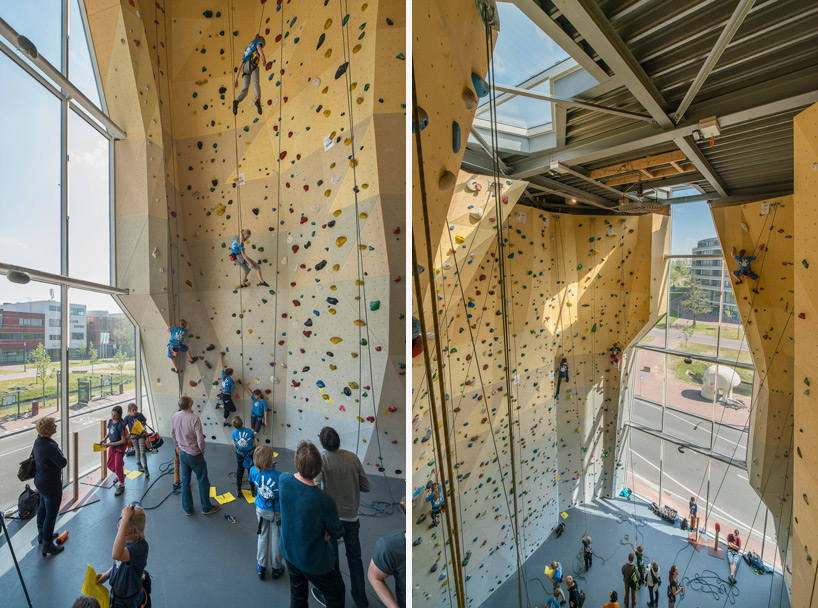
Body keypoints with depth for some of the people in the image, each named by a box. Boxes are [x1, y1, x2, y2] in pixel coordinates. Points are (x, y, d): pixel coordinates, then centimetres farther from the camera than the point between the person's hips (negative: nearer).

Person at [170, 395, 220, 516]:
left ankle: (187, 509, 34)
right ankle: (207, 508, 27)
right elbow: (200, 439, -24)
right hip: (195, 455, -6)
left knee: (185, 481, 21)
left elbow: (173, 434, 6)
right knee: (203, 481, 12)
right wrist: (202, 450, -5)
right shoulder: (194, 418, -28)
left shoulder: (175, 416, -9)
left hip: (182, 453, 6)